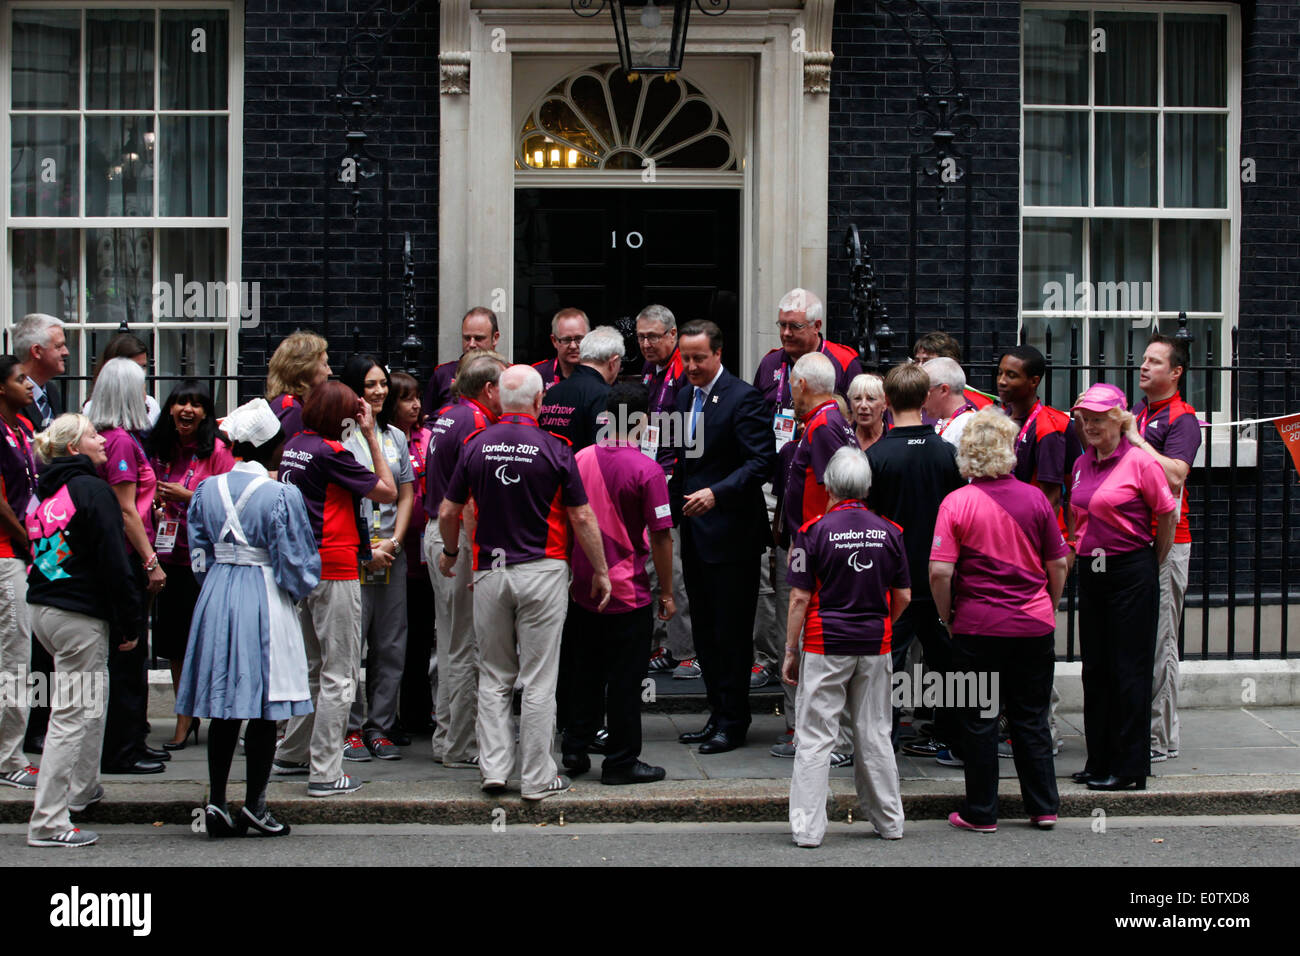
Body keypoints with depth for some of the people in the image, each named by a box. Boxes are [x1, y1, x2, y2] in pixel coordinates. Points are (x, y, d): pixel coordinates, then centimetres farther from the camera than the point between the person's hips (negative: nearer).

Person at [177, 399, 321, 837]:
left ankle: (216, 802, 11)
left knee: (223, 708, 10)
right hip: (265, 602, -5)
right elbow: (297, 561, -9)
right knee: (263, 708, 3)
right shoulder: (283, 496, -12)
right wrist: (300, 587, 11)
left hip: (217, 600, 5)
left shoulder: (207, 490, 3)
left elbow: (199, 555, 8)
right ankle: (254, 805, 7)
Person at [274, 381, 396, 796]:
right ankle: (325, 773, -3)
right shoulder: (329, 452, -15)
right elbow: (387, 491, -9)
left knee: (312, 665, 21)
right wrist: (371, 435, -4)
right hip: (335, 569, -9)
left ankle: (292, 754, 30)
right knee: (340, 674, -3)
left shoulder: (293, 446, 9)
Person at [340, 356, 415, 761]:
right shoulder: (339, 436, -4)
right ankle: (350, 728, 3)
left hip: (391, 552, 5)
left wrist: (393, 542, -1)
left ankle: (380, 727, 13)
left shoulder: (395, 436, 15)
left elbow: (405, 495, 15)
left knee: (391, 645, 5)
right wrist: (365, 549, -10)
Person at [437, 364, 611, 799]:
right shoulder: (554, 449, -7)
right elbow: (582, 518, -5)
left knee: (494, 678, 13)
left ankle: (493, 768, 9)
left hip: (489, 572, 3)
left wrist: (449, 553, 24)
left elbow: (448, 512, 5)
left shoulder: (475, 445, 1)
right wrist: (601, 571, 5)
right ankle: (537, 778, 5)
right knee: (539, 681, 2)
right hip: (542, 571, -3)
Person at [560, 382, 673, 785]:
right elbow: (660, 537, -12)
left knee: (585, 673, 17)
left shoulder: (580, 459, 0)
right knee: (624, 679, 4)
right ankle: (621, 762, 9)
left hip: (582, 589, 5)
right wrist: (666, 593, -2)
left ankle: (575, 750, 22)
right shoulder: (646, 470, -14)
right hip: (629, 593, -5)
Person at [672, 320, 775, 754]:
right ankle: (717, 714, 21)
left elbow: (761, 461, -17)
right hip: (695, 532, 8)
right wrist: (675, 505, 11)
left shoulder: (742, 397, -11)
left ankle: (733, 722, 5)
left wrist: (716, 493, -26)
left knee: (732, 631, -2)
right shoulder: (684, 397, 14)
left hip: (731, 533, -8)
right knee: (705, 631, 13)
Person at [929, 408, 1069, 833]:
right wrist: (1048, 609, 18)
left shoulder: (956, 503, -10)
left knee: (979, 720, 7)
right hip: (1035, 624, 3)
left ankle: (980, 812, 12)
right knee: (1031, 718, 13)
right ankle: (1044, 807, 18)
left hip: (979, 627, -3)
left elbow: (939, 572, -15)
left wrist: (948, 617, 0)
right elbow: (1058, 564, 4)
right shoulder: (1035, 498, -2)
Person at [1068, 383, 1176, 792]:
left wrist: (1151, 565, 1)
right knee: (1095, 668, 10)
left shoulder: (1140, 461, -11)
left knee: (1129, 670, -3)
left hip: (1131, 571, -7)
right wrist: (1079, 547, 14)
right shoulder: (1083, 464, 9)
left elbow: (1168, 515, -6)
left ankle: (1130, 768, 3)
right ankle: (1100, 761, 19)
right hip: (1091, 571, 7)